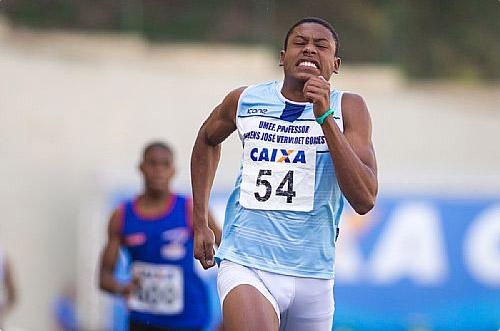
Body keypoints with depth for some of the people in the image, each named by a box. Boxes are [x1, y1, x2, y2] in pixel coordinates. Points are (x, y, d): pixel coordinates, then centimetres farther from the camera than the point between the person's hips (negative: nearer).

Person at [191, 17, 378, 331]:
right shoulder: (244, 100, 2)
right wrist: (200, 224, 21)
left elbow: (365, 200, -16)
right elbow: (207, 140, 26)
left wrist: (325, 118, -21)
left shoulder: (348, 108, -3)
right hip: (245, 266, -2)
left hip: (313, 276, 2)